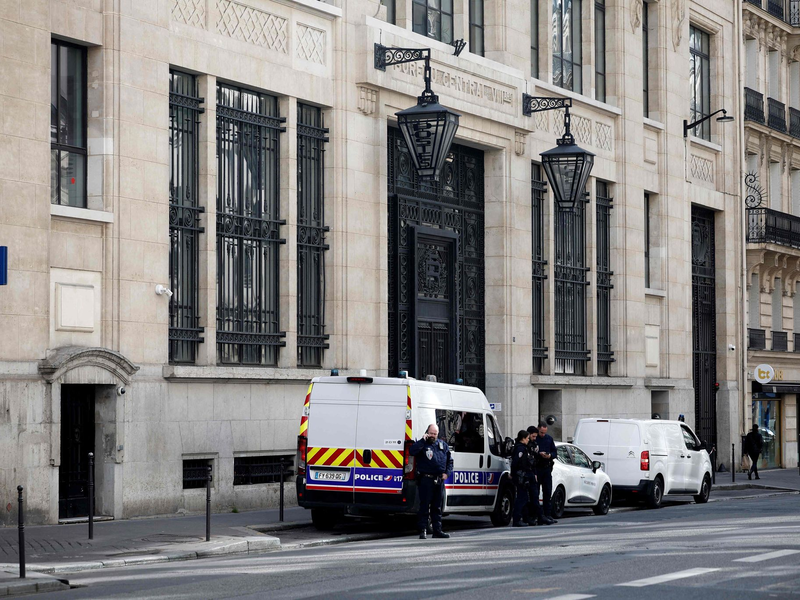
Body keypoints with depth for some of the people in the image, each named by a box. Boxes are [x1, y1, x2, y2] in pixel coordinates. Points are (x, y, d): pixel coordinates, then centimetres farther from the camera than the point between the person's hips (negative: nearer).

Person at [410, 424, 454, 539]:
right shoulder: (422, 444, 0)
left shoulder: (443, 445, 14)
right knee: (424, 506, -5)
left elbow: (449, 460, 20)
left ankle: (437, 530, 17)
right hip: (426, 480, -5)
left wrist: (447, 473, 5)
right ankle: (422, 531, -2)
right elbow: (412, 451, -20)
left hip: (439, 480, 5)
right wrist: (423, 440, -18)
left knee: (437, 507, 11)